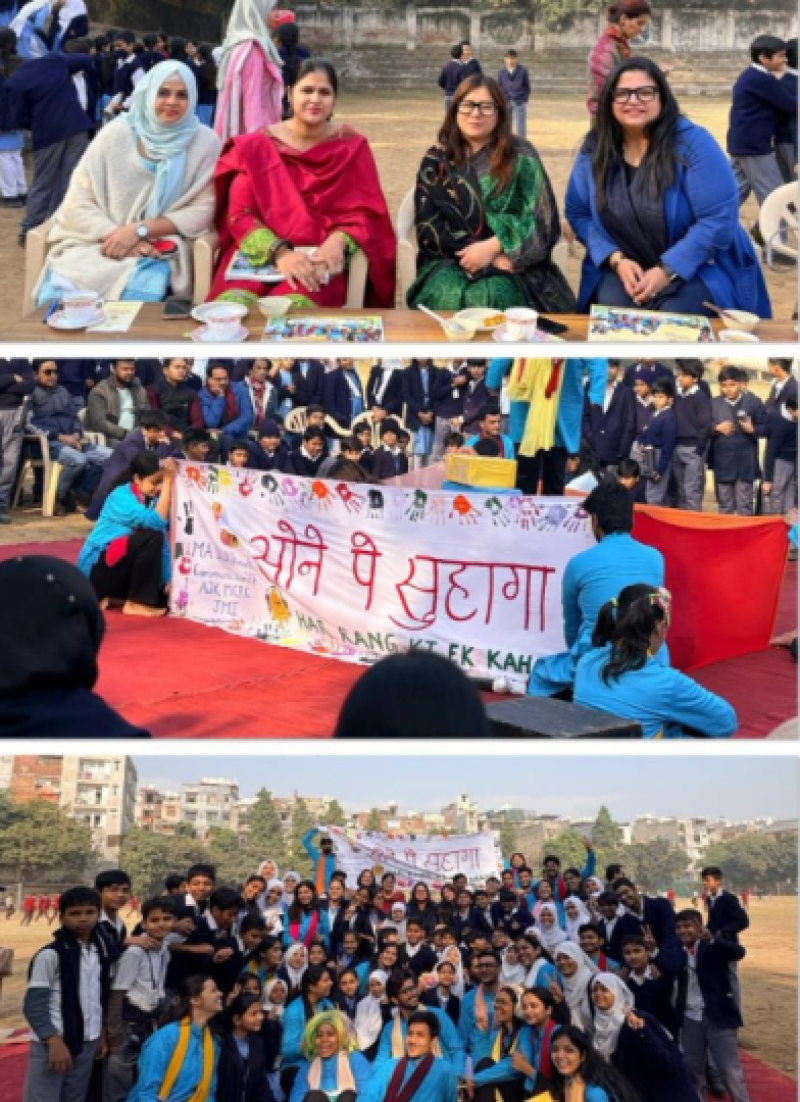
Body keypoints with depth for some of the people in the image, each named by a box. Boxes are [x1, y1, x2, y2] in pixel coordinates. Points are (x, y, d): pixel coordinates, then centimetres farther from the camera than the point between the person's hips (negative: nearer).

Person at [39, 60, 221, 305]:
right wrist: (115, 234, -18)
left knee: (139, 298, -35)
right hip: (96, 243, 1)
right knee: (58, 296, -28)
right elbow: (78, 204, 1)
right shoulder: (115, 134, 3)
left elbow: (203, 210, -3)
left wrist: (140, 230, -15)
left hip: (158, 249, -1)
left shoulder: (205, 142, 1)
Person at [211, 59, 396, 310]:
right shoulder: (256, 147, 6)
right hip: (257, 256, 1)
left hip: (319, 262, -1)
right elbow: (240, 214, 0)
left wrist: (338, 241, -18)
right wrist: (279, 252, -19)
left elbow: (365, 212, 4)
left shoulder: (351, 147, 7)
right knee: (232, 305, -32)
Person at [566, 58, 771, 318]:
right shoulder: (594, 150, -1)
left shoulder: (692, 143, -15)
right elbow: (577, 213, 4)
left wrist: (668, 270, -23)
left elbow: (719, 219, -19)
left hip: (697, 268, -3)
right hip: (626, 267, 3)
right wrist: (616, 259, -12)